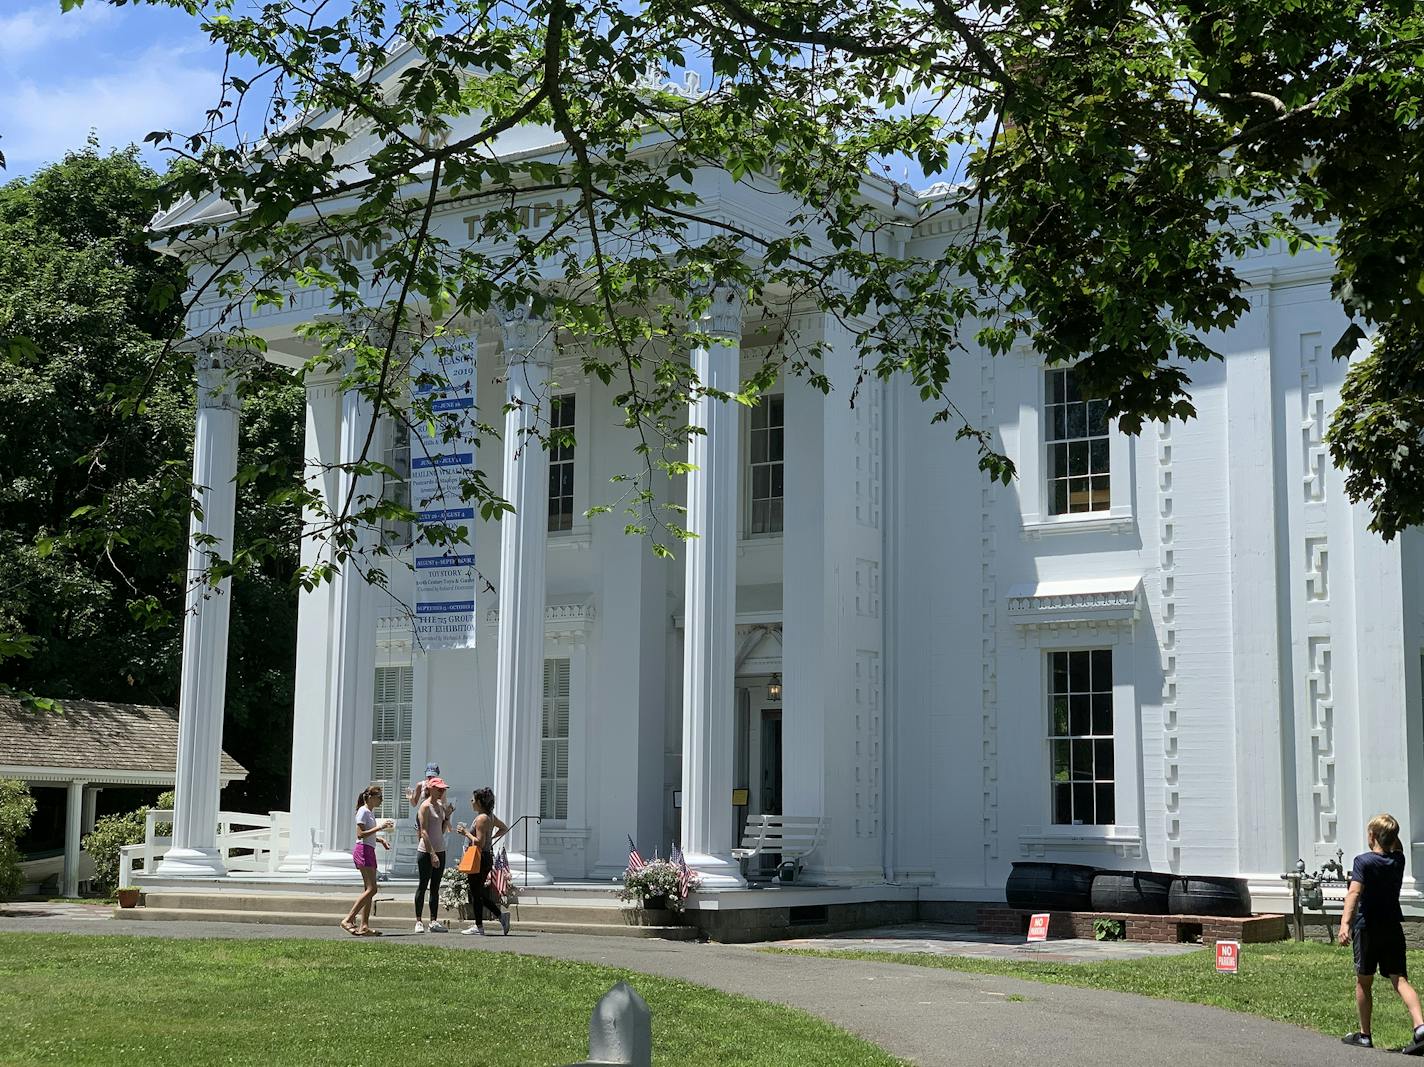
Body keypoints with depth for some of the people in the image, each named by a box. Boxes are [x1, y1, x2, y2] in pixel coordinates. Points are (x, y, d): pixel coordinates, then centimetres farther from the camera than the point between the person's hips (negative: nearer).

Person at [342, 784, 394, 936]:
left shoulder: (371, 812, 20)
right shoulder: (363, 811, -9)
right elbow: (360, 834, -18)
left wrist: (380, 839, 12)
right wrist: (379, 827, -20)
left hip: (369, 852, 10)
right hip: (363, 851, -10)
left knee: (369, 890, 6)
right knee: (371, 889, -15)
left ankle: (364, 926, 5)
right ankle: (348, 920, -16)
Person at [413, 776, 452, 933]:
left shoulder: (441, 805, 12)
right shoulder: (425, 806, -11)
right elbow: (424, 832, -17)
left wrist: (447, 816, 1)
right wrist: (432, 853, -21)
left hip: (440, 850, 8)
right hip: (426, 851, -7)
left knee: (435, 887, 9)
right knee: (423, 885, -1)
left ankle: (434, 921, 12)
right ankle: (419, 921, 4)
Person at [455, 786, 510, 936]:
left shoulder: (481, 819, -18)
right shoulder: (491, 816, 11)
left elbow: (479, 842, -22)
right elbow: (504, 828, 25)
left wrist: (465, 833, -14)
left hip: (480, 859, -9)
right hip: (487, 858, 9)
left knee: (476, 893, 0)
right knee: (478, 893, 16)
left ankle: (478, 926, 6)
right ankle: (501, 915, 10)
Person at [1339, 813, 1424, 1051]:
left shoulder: (1363, 861, -11)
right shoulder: (1398, 860, 4)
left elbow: (1354, 892, -25)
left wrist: (1345, 922, -34)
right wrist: (1391, 835, 18)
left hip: (1367, 928, -4)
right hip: (1393, 928, 4)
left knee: (1363, 982, 9)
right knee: (1400, 980, -1)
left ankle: (1364, 1035, 17)